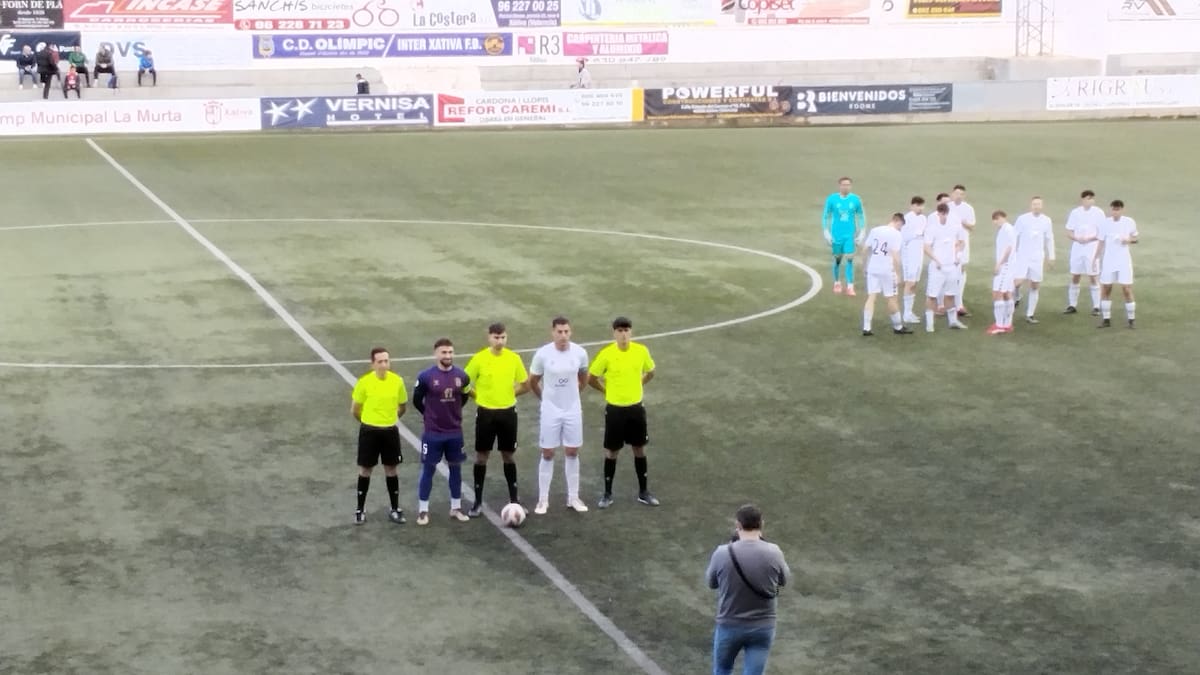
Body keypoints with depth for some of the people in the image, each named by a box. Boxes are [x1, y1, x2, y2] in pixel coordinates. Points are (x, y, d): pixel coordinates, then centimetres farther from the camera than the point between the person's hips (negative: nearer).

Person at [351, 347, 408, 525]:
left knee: (391, 469, 11)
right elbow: (355, 410, 0)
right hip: (369, 431, -2)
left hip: (390, 430, 2)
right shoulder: (364, 382, -13)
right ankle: (360, 510, 16)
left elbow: (402, 405, 12)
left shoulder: (397, 381, -6)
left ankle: (395, 509, 21)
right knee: (365, 470, 7)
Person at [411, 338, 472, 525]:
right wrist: (430, 415, 9)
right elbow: (417, 400, 0)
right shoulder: (426, 376, -14)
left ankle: (456, 508, 23)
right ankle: (423, 510, 12)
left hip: (455, 432, 3)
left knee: (455, 468, 11)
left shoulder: (461, 376, -5)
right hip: (433, 433, -3)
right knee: (428, 469, 4)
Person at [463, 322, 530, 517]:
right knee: (482, 455, 5)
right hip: (486, 413, -2)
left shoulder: (514, 358, -3)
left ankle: (514, 499, 21)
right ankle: (478, 502, 12)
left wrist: (507, 393, 2)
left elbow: (525, 385, 8)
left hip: (508, 412, 2)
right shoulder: (479, 358, -10)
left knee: (508, 455, 10)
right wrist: (479, 396, -3)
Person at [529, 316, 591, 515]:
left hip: (573, 410, 2)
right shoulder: (543, 354, -13)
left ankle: (573, 498, 19)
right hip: (550, 411, -2)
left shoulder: (580, 353, -8)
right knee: (547, 454, 4)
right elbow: (533, 382, 3)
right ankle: (543, 500, 12)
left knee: (572, 453, 9)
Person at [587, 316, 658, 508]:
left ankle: (643, 492, 24)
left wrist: (637, 385, 9)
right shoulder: (606, 354, -15)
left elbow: (650, 372, 14)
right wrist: (608, 390, 2)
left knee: (639, 449, 12)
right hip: (615, 409, -3)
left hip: (636, 408, 3)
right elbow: (590, 378, -3)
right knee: (611, 451, 6)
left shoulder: (641, 351, -6)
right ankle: (607, 494, 17)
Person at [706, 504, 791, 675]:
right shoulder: (773, 553, -14)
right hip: (763, 627, 1)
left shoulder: (723, 553, -17)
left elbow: (711, 582, 3)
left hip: (729, 626, -1)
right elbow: (785, 580, 6)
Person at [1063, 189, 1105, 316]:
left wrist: (1089, 239, -19)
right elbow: (1069, 233, 7)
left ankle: (1096, 307, 4)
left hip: (1092, 248, -3)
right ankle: (1072, 305, 15)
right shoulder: (1075, 213, 6)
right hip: (1077, 248, 3)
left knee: (1093, 278, -2)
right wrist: (1077, 238, -13)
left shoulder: (1098, 213, -3)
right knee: (1074, 277, 6)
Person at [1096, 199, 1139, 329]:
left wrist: (1128, 240, -13)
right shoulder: (1106, 223, -1)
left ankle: (1131, 320, 4)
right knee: (1105, 290, 3)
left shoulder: (1129, 222, -4)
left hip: (1124, 261, -2)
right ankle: (1106, 320, 12)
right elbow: (1101, 243, 5)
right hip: (1108, 261, 2)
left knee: (1127, 290, -5)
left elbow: (1135, 238, 9)